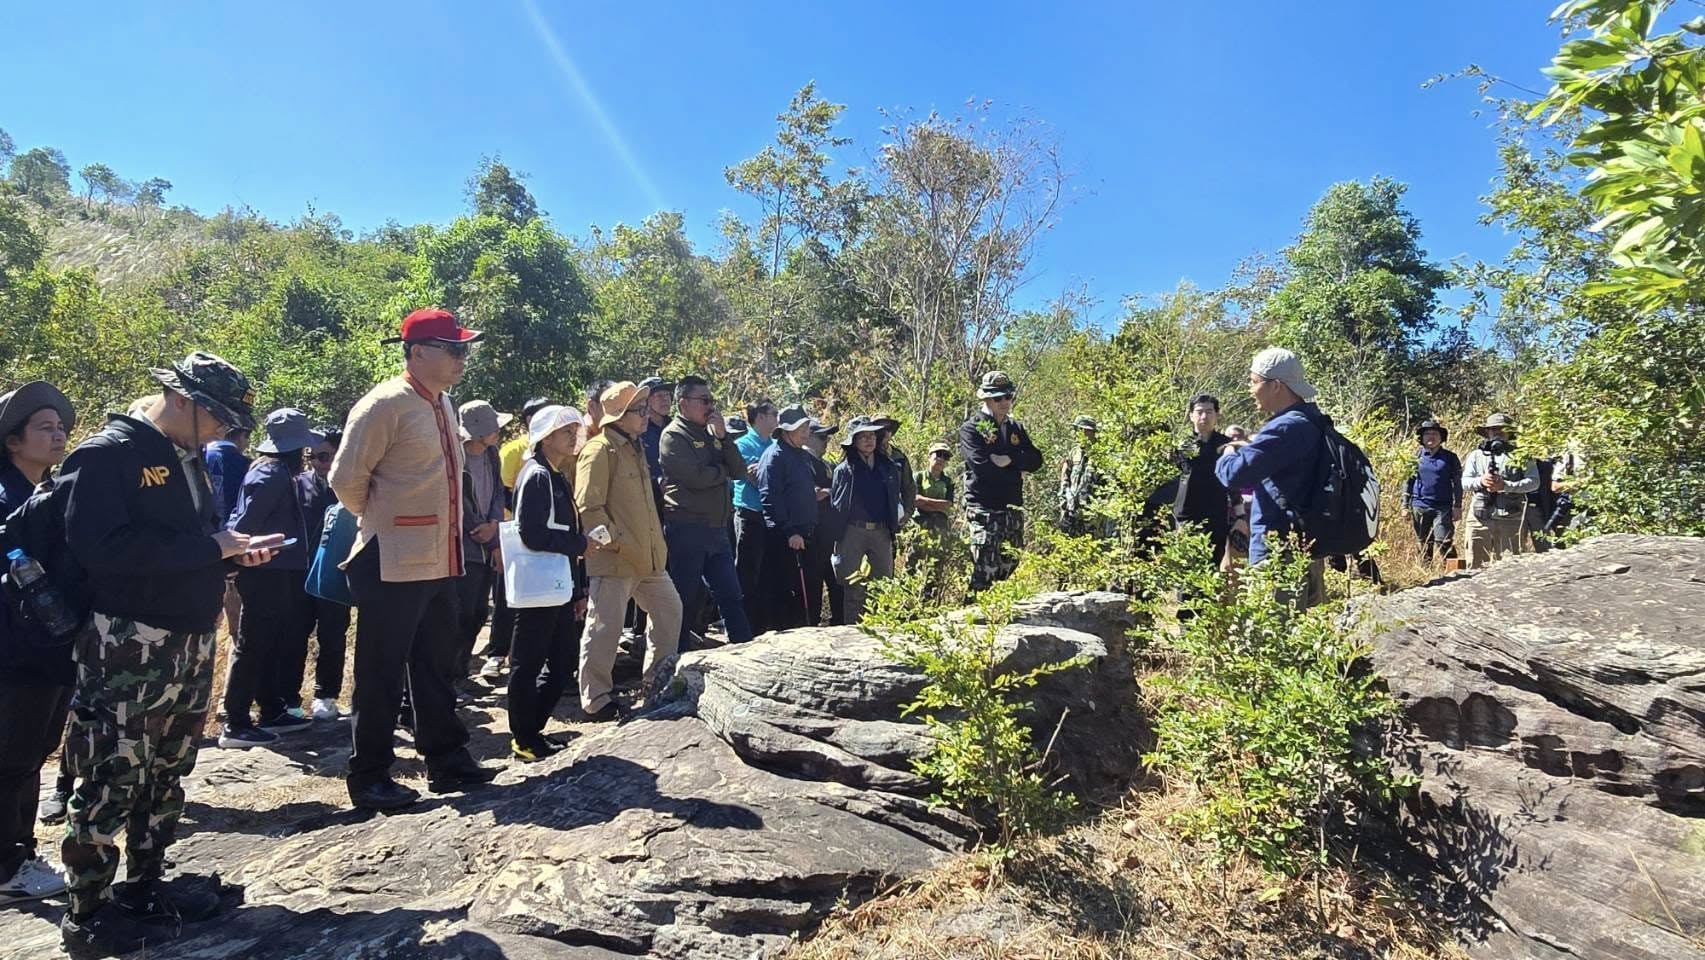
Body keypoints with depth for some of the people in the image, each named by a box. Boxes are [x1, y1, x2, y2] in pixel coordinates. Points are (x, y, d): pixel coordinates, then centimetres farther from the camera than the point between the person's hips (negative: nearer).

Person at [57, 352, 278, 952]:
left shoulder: (188, 460, 14)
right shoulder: (105, 455, -13)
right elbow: (103, 547, -25)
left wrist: (237, 551, 3)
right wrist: (211, 546, -21)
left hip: (192, 645, 9)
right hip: (127, 650, -9)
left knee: (167, 775, 17)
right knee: (111, 782, 1)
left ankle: (147, 887, 31)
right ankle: (88, 915, 16)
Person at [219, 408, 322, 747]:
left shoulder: (280, 472, 13)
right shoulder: (272, 474, -17)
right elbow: (246, 523, -21)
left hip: (275, 572, 10)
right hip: (266, 573, -10)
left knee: (271, 644, 16)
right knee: (253, 646, -4)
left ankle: (272, 712, 26)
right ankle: (235, 725, 3)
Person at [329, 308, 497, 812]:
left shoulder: (443, 406, 13)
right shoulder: (384, 405, -13)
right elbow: (347, 479, -14)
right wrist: (380, 522, 0)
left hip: (439, 560, 8)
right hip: (393, 563, -8)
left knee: (435, 666, 16)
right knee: (382, 674, 3)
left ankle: (446, 760, 27)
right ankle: (369, 776, 16)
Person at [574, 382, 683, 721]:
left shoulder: (636, 448, 17)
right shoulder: (600, 450, -12)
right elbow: (588, 507, -18)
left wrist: (657, 544, 19)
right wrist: (616, 542, -19)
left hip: (648, 557, 9)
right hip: (613, 560, -9)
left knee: (669, 609, 16)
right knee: (604, 629, -1)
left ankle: (656, 682, 28)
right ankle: (595, 701, 12)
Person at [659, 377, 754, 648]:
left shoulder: (711, 434, 16)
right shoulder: (674, 436, -6)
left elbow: (739, 470, 7)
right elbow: (696, 476, -19)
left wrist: (723, 436, -5)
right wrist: (724, 471, -1)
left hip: (717, 528, 7)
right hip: (686, 528, -7)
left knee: (731, 595, 10)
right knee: (686, 598, 2)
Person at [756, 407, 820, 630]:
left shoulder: (804, 455, 16)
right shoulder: (774, 455, -11)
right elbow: (771, 498, -18)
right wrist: (789, 532, -20)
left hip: (804, 533, 9)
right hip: (783, 536, -9)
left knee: (802, 588, 13)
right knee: (780, 589, -3)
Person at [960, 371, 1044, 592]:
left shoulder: (1017, 428, 16)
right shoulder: (971, 429, -4)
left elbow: (1036, 461, 5)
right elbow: (983, 465, -18)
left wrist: (1009, 460, -12)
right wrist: (1018, 470, -6)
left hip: (1013, 508, 7)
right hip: (984, 509, -6)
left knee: (1010, 566, 12)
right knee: (984, 572, -9)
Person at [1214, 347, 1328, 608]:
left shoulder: (1287, 428, -19)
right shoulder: (1310, 422, 13)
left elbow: (1235, 474, -25)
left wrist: (1229, 455, -3)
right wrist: (1252, 448, 15)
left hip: (1278, 552, -10)